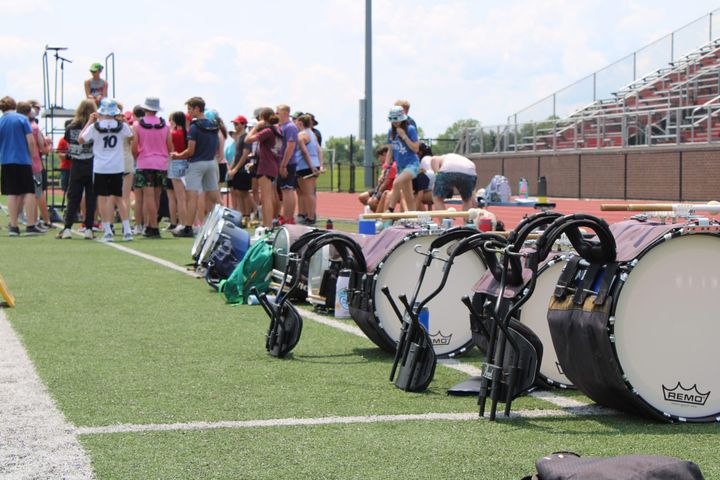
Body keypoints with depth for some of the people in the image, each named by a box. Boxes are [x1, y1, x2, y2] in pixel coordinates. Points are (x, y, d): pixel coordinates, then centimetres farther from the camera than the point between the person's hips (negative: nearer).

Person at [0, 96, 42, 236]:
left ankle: (13, 226, 5)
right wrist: (32, 156, 7)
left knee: (12, 194, 7)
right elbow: (31, 141, -7)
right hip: (23, 161, -3)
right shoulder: (22, 119, -3)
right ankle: (30, 226, -4)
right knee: (29, 192, 1)